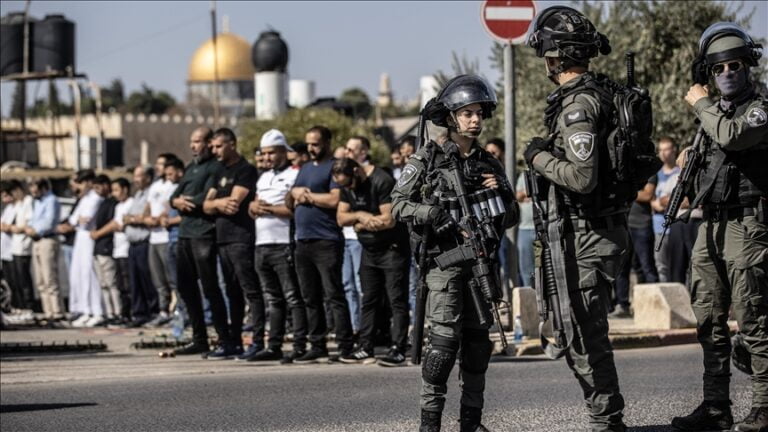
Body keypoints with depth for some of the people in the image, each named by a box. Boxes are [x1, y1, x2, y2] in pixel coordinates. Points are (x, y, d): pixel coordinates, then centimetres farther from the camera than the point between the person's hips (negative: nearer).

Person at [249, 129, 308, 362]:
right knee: (274, 299, 12)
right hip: (262, 244, 8)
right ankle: (274, 346, 14)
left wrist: (270, 209, -12)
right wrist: (253, 206, 1)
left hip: (284, 245, -8)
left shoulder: (295, 174, -5)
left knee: (293, 298, -8)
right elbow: (253, 207, 24)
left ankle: (300, 347, -8)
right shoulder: (263, 178, 22)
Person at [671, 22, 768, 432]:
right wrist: (689, 162, 11)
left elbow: (731, 136, -25)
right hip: (709, 227, 8)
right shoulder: (714, 112, 18)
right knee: (709, 322, 8)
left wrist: (701, 104, -11)